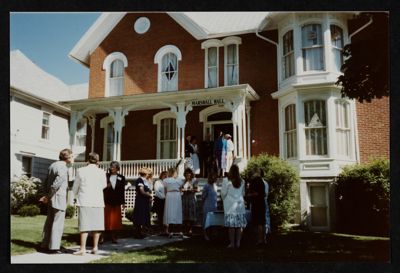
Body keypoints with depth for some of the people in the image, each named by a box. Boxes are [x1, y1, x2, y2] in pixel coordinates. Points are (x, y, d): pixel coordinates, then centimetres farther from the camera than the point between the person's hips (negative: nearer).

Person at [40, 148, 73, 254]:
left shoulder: (53, 165, 13)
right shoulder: (63, 168, -16)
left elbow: (46, 182, 15)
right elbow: (57, 184, -25)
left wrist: (47, 195, 12)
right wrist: (48, 197, -15)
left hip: (52, 199, 9)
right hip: (59, 198, -9)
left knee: (49, 221, 15)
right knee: (58, 223, -3)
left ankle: (45, 245, 22)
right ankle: (54, 247, 0)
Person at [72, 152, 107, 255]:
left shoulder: (80, 171, -2)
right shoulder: (101, 172, -1)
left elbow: (75, 187, 8)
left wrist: (76, 197, 26)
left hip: (84, 201, -1)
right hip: (98, 201, 1)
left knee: (84, 225, 0)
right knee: (96, 224, 8)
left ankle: (83, 249, -1)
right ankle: (95, 247, 12)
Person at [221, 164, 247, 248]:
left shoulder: (226, 180, -8)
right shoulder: (242, 181, 4)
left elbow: (223, 193, -3)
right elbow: (243, 193, 13)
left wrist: (224, 199, 16)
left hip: (230, 205, -3)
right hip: (240, 204, 4)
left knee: (231, 225, 0)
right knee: (240, 225, 7)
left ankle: (232, 243, 2)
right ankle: (238, 243, 10)